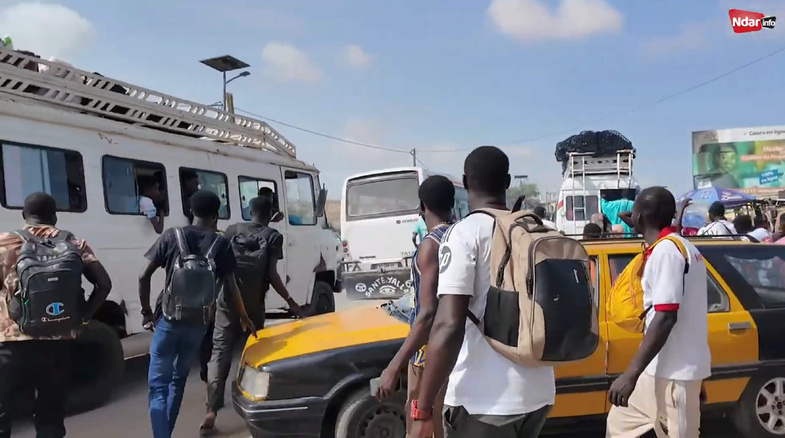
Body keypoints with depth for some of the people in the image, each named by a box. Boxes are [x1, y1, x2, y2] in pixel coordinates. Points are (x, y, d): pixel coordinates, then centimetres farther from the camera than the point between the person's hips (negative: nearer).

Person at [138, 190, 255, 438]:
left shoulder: (172, 236, 1)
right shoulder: (221, 244, 0)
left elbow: (144, 276, -2)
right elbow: (230, 287, 1)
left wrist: (146, 312, 8)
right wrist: (244, 317, 14)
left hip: (168, 320, -1)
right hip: (197, 324, 2)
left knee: (158, 384, 3)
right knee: (178, 379, 20)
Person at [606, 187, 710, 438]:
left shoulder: (666, 251, -17)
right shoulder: (680, 247, 14)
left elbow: (666, 317, -24)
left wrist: (631, 374, -25)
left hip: (673, 372, -10)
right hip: (663, 368, 10)